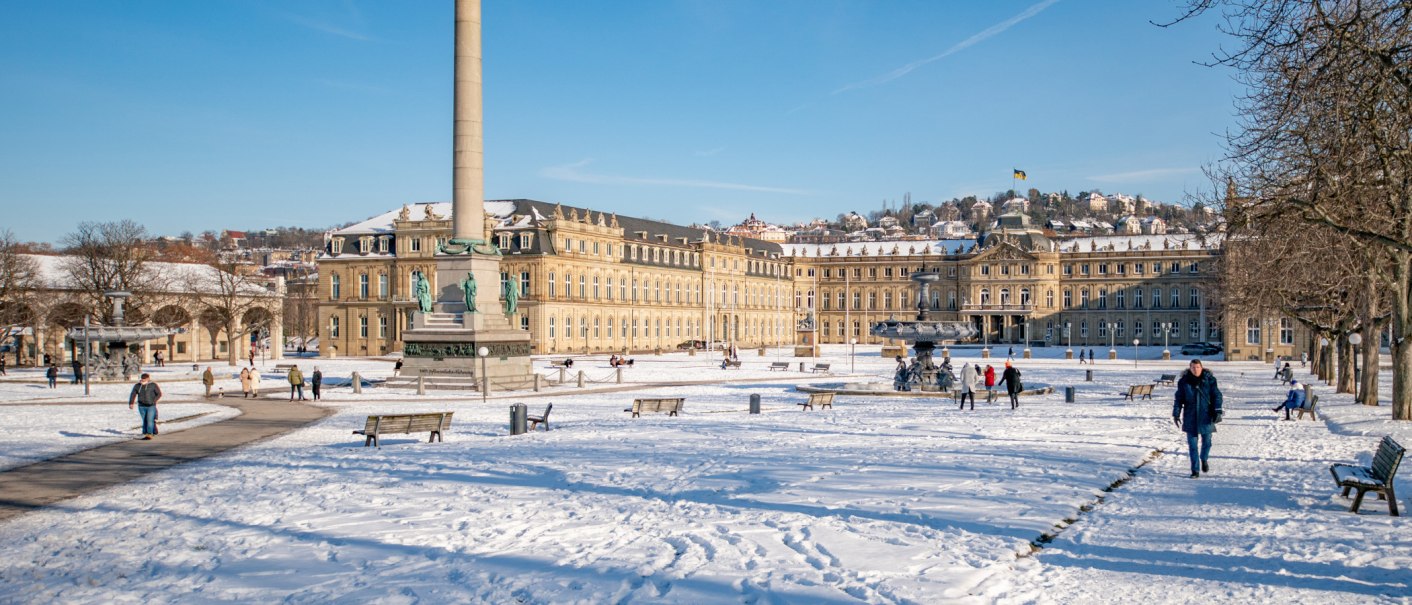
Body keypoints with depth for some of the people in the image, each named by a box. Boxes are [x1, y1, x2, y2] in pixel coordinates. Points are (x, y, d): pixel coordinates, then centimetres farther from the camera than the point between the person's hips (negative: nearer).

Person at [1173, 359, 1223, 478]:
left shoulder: (1209, 379, -3)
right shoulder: (1184, 382, -2)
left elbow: (1216, 395, -2)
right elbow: (1179, 399, 4)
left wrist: (1218, 410, -11)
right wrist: (1176, 414, 0)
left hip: (1206, 417, 0)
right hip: (1190, 418, 0)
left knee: (1207, 441, 10)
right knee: (1192, 445, 1)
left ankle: (1204, 460, 41)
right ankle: (1195, 471, 7)